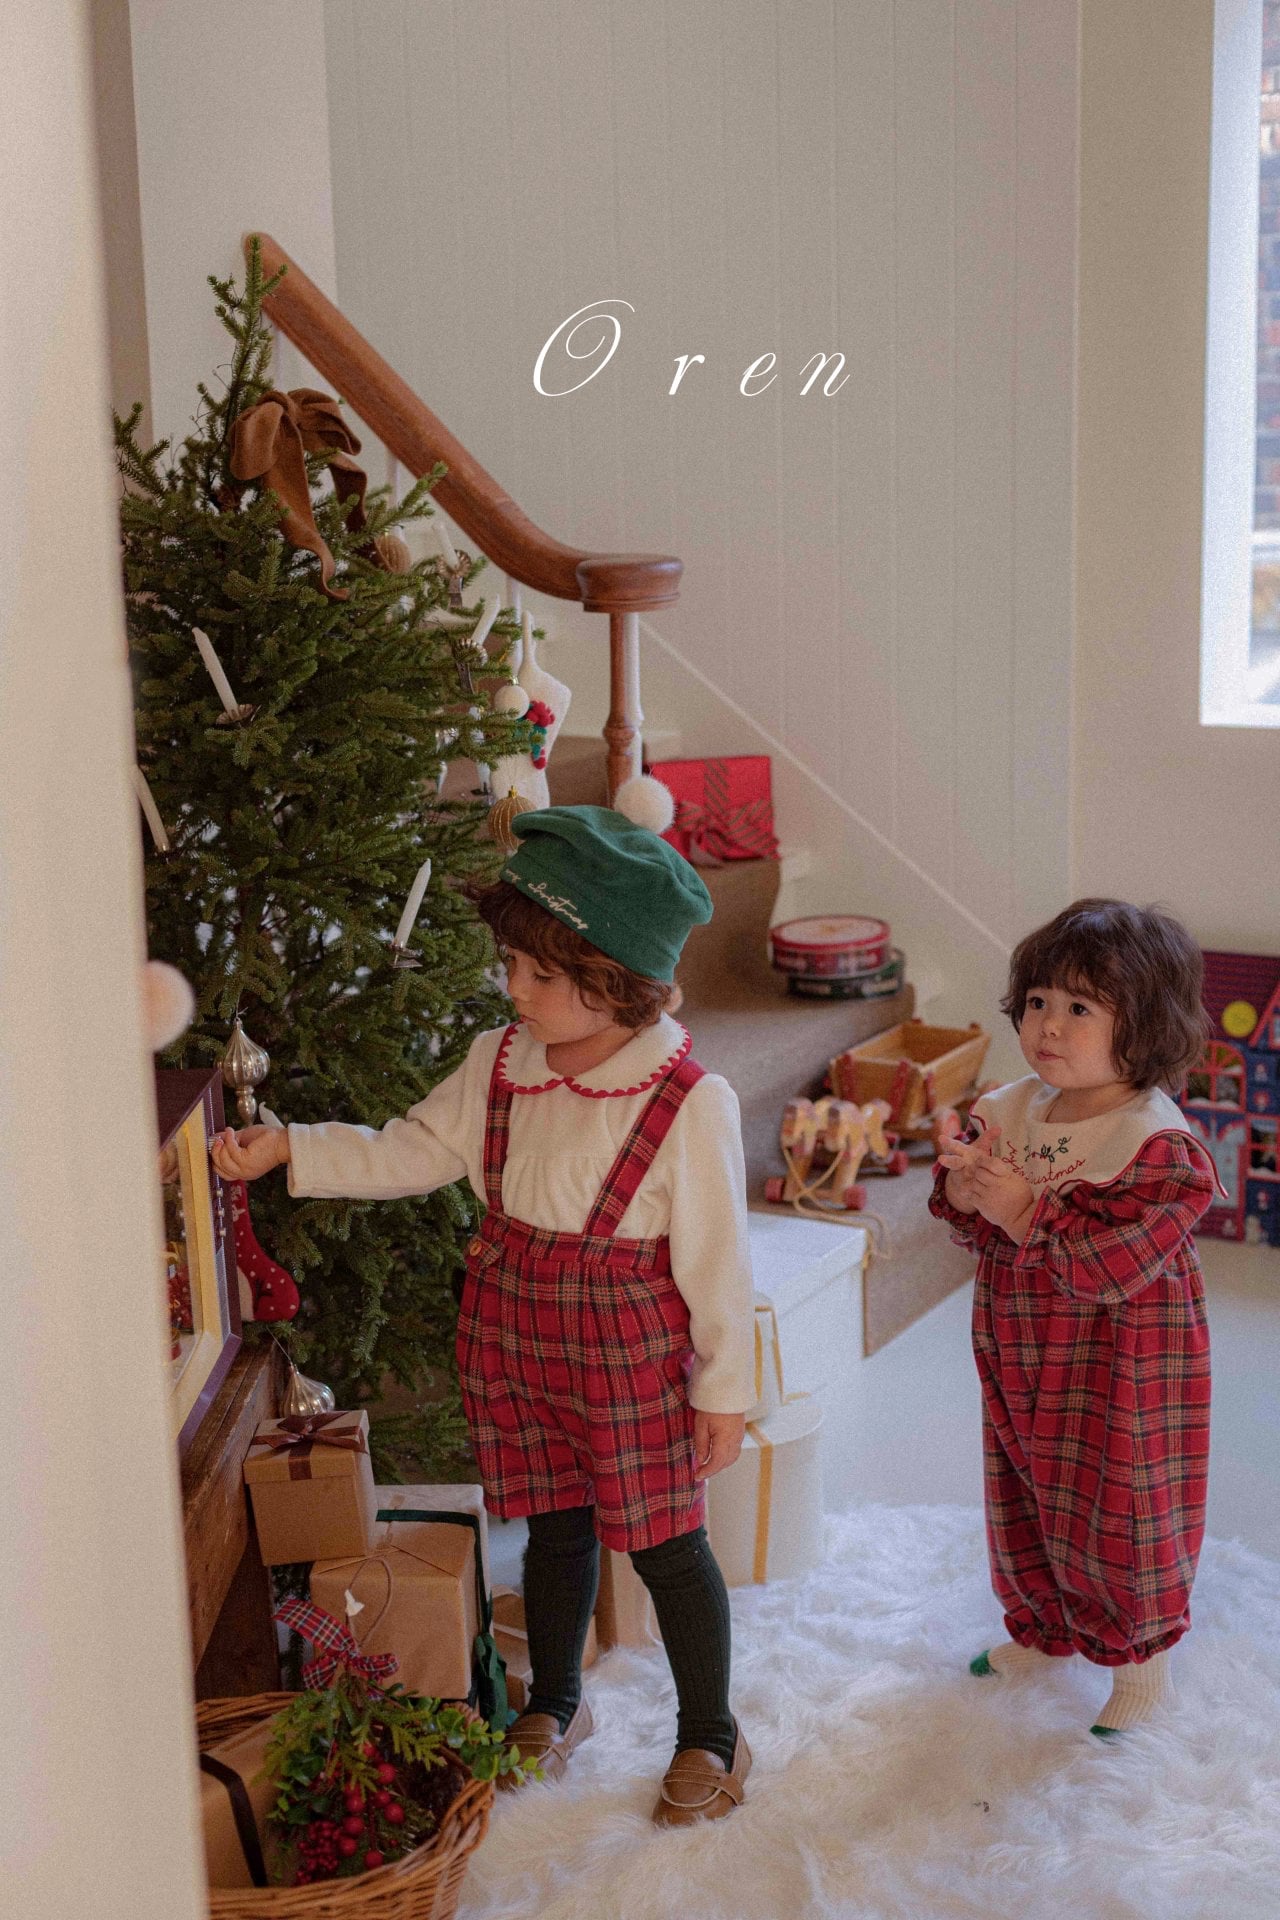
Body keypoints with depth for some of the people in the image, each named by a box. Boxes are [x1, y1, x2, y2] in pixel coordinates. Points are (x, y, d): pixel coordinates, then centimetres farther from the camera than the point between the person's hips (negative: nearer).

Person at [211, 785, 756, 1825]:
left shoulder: (690, 1101, -21)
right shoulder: (501, 1061, -4)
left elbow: (715, 1260, -14)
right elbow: (412, 1153, 6)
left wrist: (724, 1390, -8)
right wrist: (285, 1149, -4)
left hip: (633, 1347, -5)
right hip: (514, 1325, 5)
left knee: (664, 1542, 8)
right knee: (555, 1525, 21)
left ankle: (710, 1731, 30)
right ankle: (555, 1702, 43)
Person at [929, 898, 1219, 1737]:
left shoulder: (1161, 1147, -23)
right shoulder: (1013, 1109, -2)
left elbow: (1109, 1268, -28)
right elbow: (978, 1230, 2)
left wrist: (1023, 1210, -30)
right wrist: (964, 1188, -19)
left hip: (1119, 1375, -7)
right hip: (1022, 1355, 7)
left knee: (1115, 1510, 8)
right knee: (1022, 1503, 21)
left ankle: (1142, 1661, 32)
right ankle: (1042, 1630, 46)